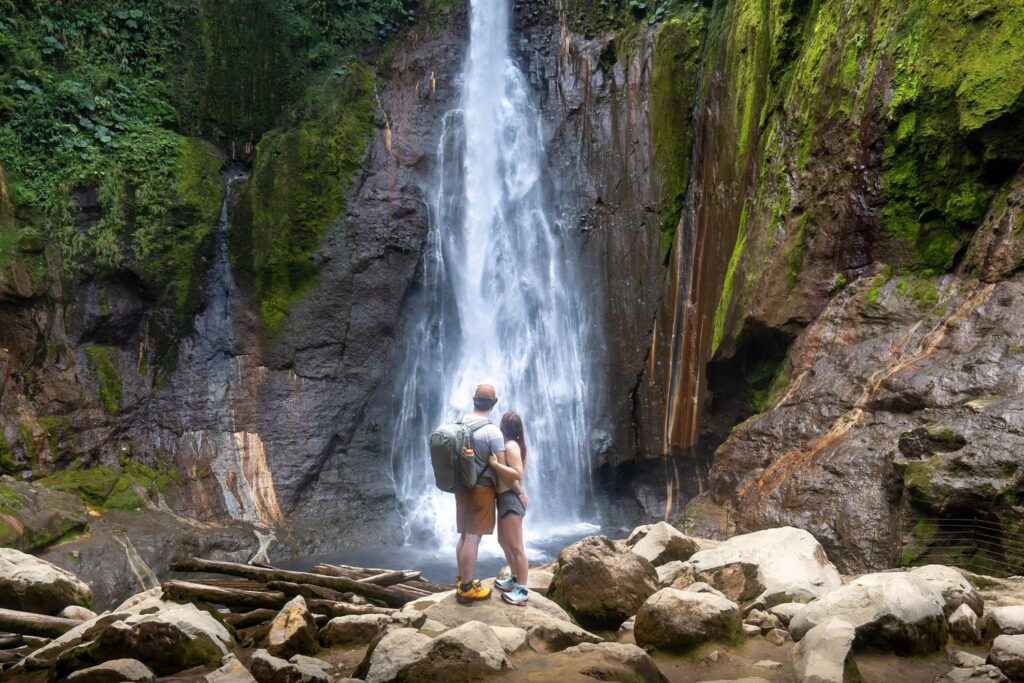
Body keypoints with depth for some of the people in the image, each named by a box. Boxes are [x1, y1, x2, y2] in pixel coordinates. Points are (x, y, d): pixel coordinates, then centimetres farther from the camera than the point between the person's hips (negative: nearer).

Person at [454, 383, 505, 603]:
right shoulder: (492, 431, -17)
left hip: (462, 485, 7)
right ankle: (466, 589, 3)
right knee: (473, 537, -2)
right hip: (482, 488, -7)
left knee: (464, 535, 16)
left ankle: (462, 580, 26)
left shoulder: (461, 423, 4)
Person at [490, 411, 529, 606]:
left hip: (511, 499, -11)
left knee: (516, 546, -5)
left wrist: (495, 464, -26)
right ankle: (515, 578, 34)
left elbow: (518, 474, -25)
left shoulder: (510, 445, -17)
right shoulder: (511, 445, 12)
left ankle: (522, 590, 0)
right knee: (504, 541, 22)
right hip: (506, 498, 11)